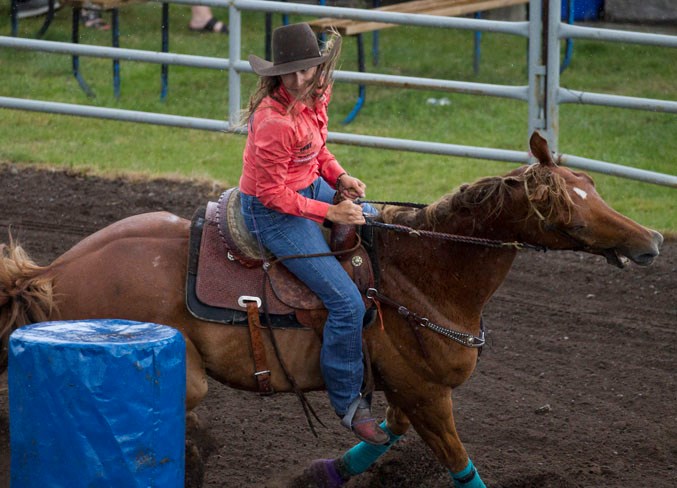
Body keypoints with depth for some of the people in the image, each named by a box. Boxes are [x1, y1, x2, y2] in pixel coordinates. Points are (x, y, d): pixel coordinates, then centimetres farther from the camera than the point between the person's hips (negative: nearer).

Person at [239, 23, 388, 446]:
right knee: (347, 303, -15)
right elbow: (272, 193, -24)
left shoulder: (313, 98, -3)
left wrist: (340, 178, -3)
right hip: (273, 211, -10)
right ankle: (348, 402, 1)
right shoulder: (274, 121, -30)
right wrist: (330, 213, -22)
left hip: (309, 188, 10)